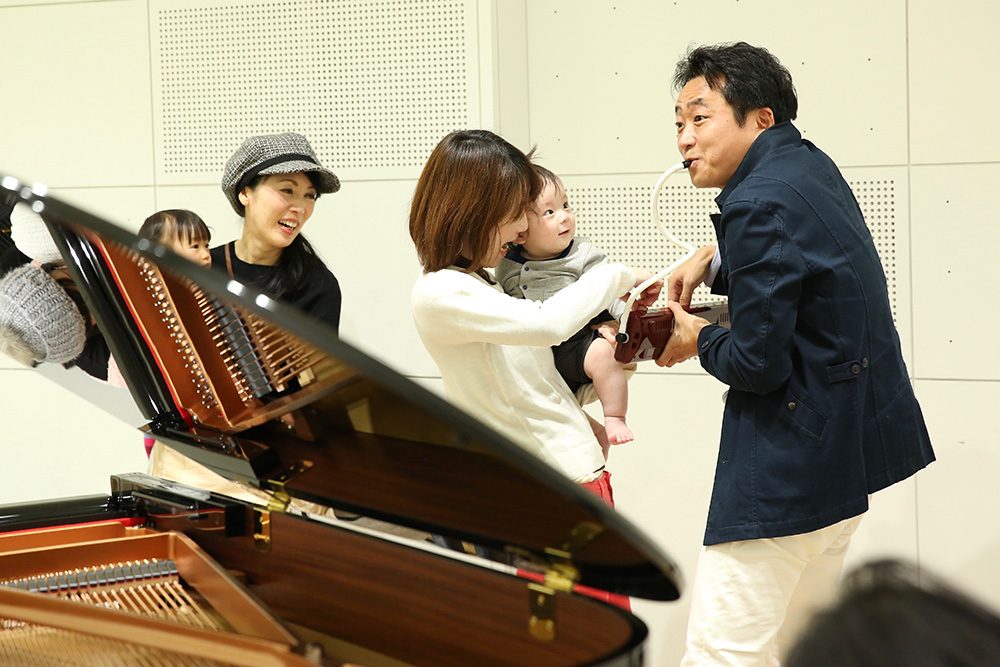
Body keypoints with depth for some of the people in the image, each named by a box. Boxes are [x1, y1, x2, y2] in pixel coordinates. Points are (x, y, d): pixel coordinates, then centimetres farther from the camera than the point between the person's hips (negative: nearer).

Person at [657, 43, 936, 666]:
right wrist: (712, 259, 12)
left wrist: (698, 340, -2)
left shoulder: (758, 203, -20)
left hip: (791, 464, -11)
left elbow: (758, 363, -21)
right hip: (855, 444, 11)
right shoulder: (812, 165, 9)